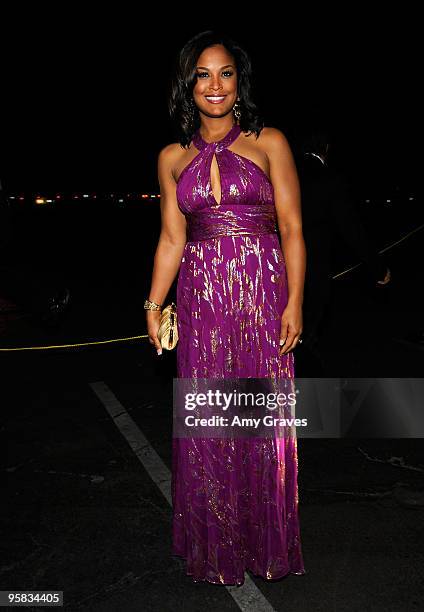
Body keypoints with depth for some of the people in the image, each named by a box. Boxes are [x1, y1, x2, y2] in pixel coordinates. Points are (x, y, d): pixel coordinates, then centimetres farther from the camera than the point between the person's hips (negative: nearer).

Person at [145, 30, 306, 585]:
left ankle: (269, 544, 26)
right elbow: (171, 239, 10)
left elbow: (292, 229, -2)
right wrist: (153, 305, 5)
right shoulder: (173, 157, 10)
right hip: (201, 299, 2)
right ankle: (216, 547, 26)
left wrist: (294, 302, -9)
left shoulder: (269, 142, 2)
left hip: (261, 292, -2)